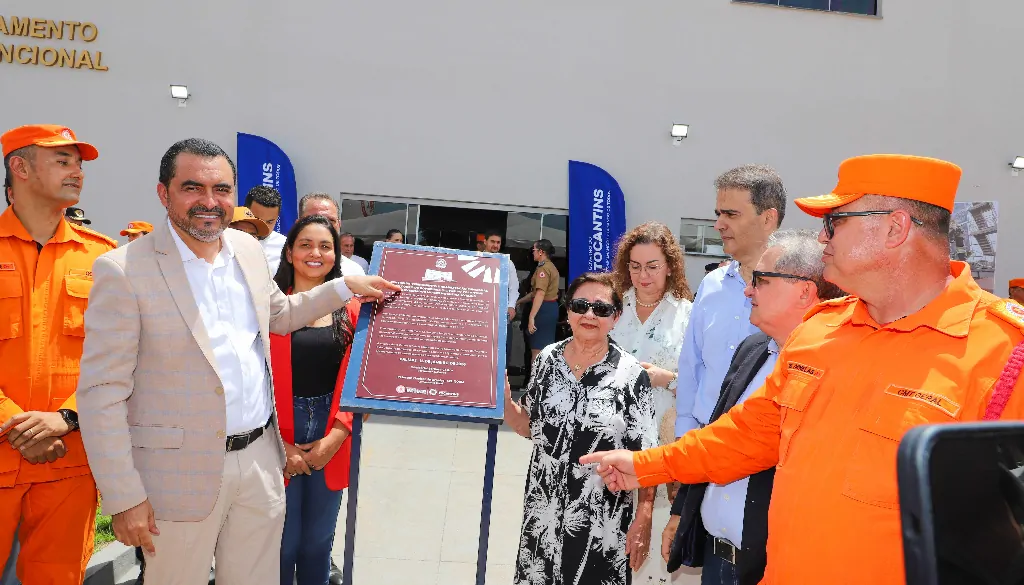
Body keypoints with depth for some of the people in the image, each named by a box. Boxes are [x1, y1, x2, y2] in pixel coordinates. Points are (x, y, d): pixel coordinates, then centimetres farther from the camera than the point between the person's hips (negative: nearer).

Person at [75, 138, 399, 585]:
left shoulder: (248, 248, 4)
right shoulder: (123, 271, -14)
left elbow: (280, 314, 22)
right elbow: (102, 393, -14)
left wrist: (346, 287, 11)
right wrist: (124, 498, -14)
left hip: (261, 460, 5)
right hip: (183, 474, -5)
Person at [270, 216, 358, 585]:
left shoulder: (351, 310, 5)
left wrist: (333, 438, -8)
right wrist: (279, 445, -12)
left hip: (331, 444, 2)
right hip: (277, 445, -2)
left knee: (318, 544, 13)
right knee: (282, 545, 7)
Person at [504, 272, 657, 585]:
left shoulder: (631, 374, -11)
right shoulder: (548, 358, 0)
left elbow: (644, 456, -9)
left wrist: (644, 519, -12)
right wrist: (505, 401, -8)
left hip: (602, 521, -3)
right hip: (544, 514, 4)